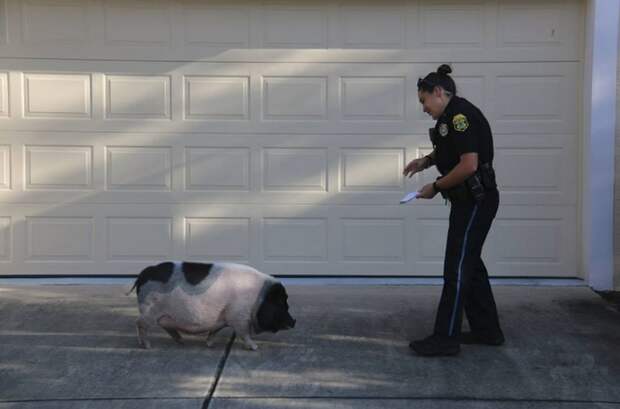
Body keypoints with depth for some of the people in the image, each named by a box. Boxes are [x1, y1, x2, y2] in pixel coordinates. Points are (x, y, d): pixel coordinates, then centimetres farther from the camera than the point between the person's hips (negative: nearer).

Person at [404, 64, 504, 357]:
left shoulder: (460, 116, -18)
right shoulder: (453, 115, 14)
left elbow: (469, 164, -25)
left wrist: (436, 187, -15)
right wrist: (426, 161, 11)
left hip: (476, 200, -11)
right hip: (470, 201, 11)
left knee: (457, 267, -6)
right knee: (470, 264, 16)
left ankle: (445, 338, 0)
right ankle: (487, 331, 25)